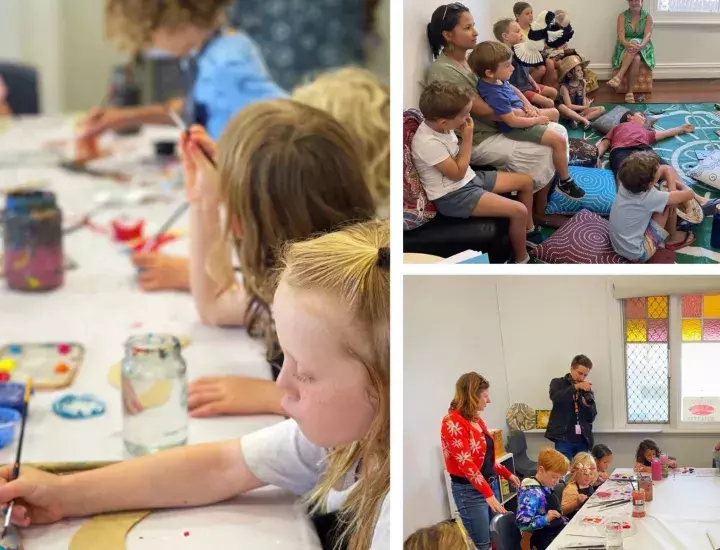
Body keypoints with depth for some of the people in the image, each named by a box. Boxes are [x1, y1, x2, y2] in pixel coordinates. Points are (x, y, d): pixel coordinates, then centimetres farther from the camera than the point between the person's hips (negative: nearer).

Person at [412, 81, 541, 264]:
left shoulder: (439, 125, -5)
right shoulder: (428, 143, -31)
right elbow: (457, 173, -21)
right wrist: (468, 138, -19)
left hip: (468, 178, 9)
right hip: (453, 195, -9)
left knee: (526, 181, 13)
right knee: (519, 211, -18)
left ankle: (529, 230, 34)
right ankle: (522, 260, 4)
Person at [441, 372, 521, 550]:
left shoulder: (476, 419, 10)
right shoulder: (453, 422, -17)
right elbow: (466, 463, -24)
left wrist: (507, 474, 18)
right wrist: (488, 494, -29)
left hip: (487, 485, 9)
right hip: (469, 490, -9)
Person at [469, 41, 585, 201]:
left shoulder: (497, 79, -8)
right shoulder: (495, 95, -36)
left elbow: (514, 90, 14)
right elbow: (513, 121, -33)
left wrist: (528, 105, -1)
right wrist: (537, 120, -19)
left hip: (522, 114, 10)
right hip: (517, 128, -10)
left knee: (554, 113, 28)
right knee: (559, 141, -15)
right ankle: (565, 182, 3)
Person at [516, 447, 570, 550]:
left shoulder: (546, 487, 9)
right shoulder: (532, 493, -19)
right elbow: (522, 523, -25)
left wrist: (565, 522, 16)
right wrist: (545, 519, -33)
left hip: (557, 532, 9)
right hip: (547, 541, -9)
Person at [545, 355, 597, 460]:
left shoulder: (587, 390, 14)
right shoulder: (558, 383, 6)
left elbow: (591, 417, 11)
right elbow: (555, 397, -17)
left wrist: (588, 404, -9)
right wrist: (576, 387, -24)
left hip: (582, 439, 4)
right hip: (563, 438, -3)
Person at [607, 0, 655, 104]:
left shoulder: (648, 17, 2)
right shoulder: (622, 16, 2)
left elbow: (648, 35, -12)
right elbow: (620, 35, -12)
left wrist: (640, 46, -35)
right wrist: (627, 44, -35)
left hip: (642, 48, 0)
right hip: (625, 48, 0)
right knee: (635, 58, -35)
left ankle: (619, 76, -41)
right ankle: (630, 92, -39)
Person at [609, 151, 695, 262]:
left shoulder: (627, 182, -11)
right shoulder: (648, 198, -29)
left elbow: (665, 169, 4)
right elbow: (689, 193, -19)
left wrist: (672, 191, -13)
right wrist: (680, 184, 2)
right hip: (637, 254, -7)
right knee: (670, 203, -6)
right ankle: (673, 238, 18)